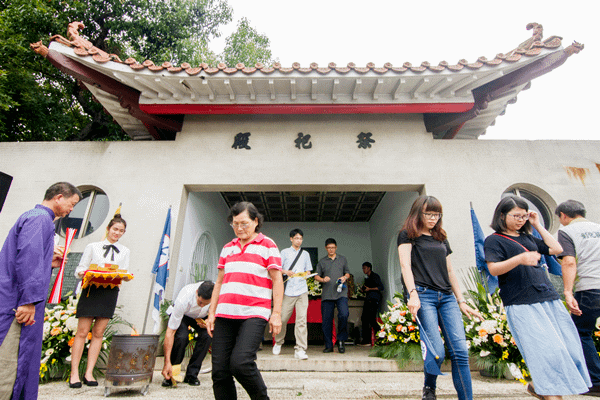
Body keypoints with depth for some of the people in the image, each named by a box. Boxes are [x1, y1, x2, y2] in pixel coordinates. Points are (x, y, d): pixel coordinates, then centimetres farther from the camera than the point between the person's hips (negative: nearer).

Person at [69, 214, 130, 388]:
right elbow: (80, 269, 5)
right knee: (82, 332, -1)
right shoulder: (92, 247, 8)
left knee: (98, 333, 5)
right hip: (91, 290, -1)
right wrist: (84, 273, -17)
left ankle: (89, 373, 12)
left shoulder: (124, 251, 12)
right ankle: (74, 373, 9)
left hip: (110, 292, 2)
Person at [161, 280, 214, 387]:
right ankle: (170, 375, -6)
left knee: (207, 336, -27)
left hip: (202, 317, 2)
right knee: (181, 337, -31)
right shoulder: (183, 300, -41)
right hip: (183, 314, -2)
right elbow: (170, 331, -36)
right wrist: (167, 362, -38)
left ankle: (191, 375, -7)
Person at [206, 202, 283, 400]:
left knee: (240, 363, -17)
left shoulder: (267, 245, 3)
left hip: (253, 315, -5)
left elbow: (277, 280, 0)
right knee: (219, 371, 3)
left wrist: (276, 313, -7)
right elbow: (219, 282, 19)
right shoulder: (227, 248, 17)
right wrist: (211, 313, 13)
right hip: (224, 315, 5)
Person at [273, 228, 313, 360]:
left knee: (301, 319, -7)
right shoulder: (285, 252, 10)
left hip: (302, 290, 2)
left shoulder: (305, 254, 18)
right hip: (288, 289, -1)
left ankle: (300, 350, -4)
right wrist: (286, 271, -13)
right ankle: (278, 343, 28)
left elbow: (308, 270, 20)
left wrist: (305, 275, -2)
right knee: (282, 318, 3)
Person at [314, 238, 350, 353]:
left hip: (341, 293, 0)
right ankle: (328, 345, 14)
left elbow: (347, 273, 19)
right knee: (326, 320, 1)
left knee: (344, 314, -18)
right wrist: (323, 279, -9)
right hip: (327, 295, 1)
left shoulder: (342, 259, 14)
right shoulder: (322, 261, 12)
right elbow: (316, 276, 11)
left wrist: (345, 277, -3)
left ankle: (341, 340, 3)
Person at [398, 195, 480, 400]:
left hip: (447, 296, 6)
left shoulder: (441, 238, 22)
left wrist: (461, 301, 17)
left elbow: (450, 271, 23)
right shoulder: (408, 235, 6)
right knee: (437, 352, -11)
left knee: (460, 351, -4)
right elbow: (405, 265, -8)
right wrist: (412, 293, -22)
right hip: (424, 295, -5)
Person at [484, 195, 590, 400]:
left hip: (549, 298, 7)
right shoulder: (494, 240, -2)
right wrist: (520, 258, -28)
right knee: (546, 350, -11)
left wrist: (538, 225, 18)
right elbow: (493, 269, -14)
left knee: (569, 347, 7)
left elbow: (556, 249, 18)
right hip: (522, 304, -7)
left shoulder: (528, 238, 21)